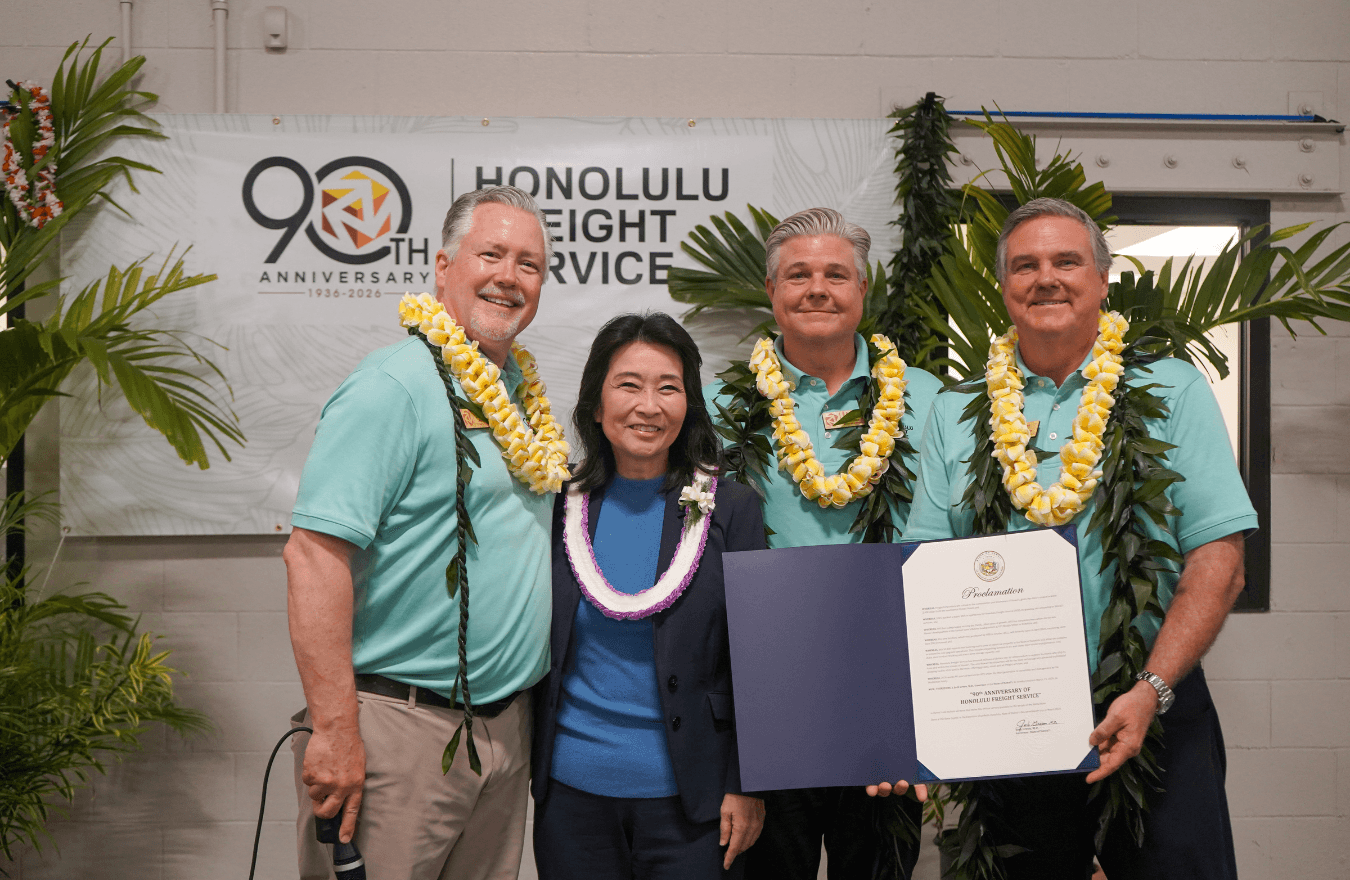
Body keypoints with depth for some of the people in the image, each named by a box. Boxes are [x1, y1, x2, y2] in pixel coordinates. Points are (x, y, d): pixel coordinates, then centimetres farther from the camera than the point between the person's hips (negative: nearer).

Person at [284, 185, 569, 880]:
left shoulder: (523, 388, 12)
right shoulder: (394, 386, -13)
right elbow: (314, 553, -20)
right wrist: (335, 731, -23)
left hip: (506, 726, 8)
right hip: (399, 727, -8)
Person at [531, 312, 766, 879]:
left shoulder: (731, 509, -3)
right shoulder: (561, 507, 2)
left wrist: (747, 788, -5)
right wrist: (521, 767, 6)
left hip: (689, 795, -1)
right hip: (571, 790, 2)